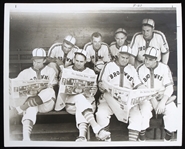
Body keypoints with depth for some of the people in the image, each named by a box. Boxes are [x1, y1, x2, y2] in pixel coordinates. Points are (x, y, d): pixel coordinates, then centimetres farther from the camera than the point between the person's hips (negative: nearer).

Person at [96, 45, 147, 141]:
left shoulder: (132, 69, 19)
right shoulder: (109, 66, 12)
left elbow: (139, 85, 11)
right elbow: (101, 84, 4)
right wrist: (103, 86, -20)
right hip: (110, 98, -1)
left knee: (137, 115, -24)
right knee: (101, 113, -28)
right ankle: (107, 140, -15)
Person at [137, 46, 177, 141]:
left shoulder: (164, 68, -6)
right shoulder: (140, 69, -3)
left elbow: (169, 87, -8)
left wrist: (163, 102, -22)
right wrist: (153, 101, -17)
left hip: (162, 96, 0)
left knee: (172, 110, -23)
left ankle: (169, 136, -2)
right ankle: (142, 133, -7)